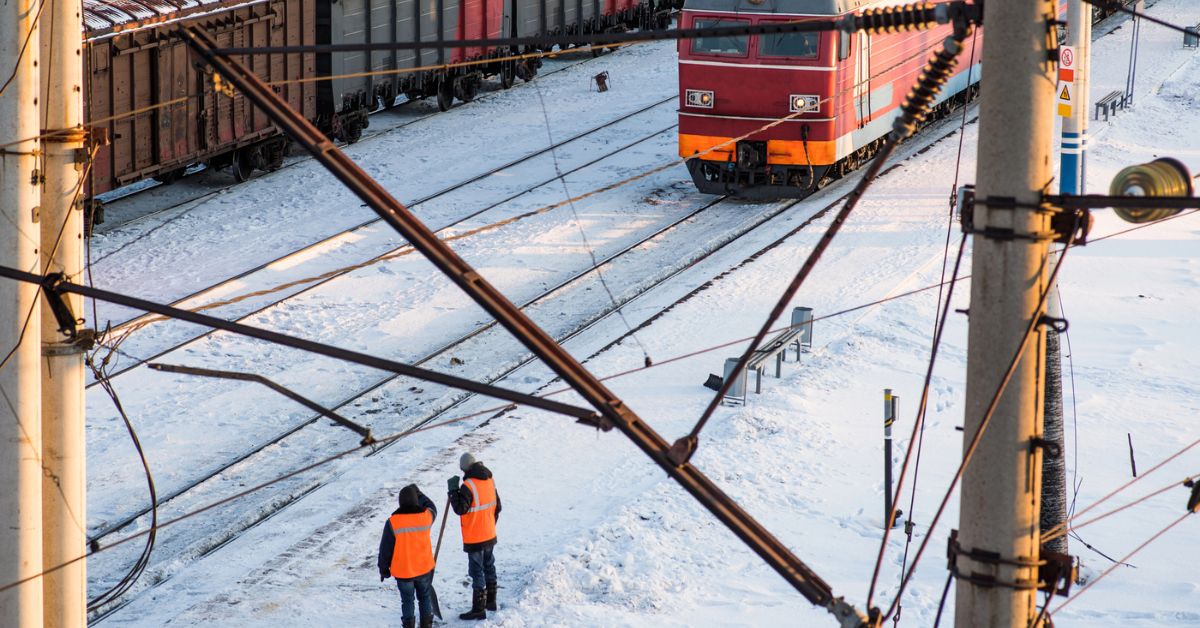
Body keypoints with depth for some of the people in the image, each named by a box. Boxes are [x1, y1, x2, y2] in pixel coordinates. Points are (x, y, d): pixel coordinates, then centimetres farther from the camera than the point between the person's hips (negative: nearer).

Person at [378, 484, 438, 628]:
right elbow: (432, 508, 17)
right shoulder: (426, 516, -11)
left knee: (407, 601, 12)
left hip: (403, 571, -2)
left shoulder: (393, 522, -17)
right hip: (424, 568, 2)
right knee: (425, 597, 20)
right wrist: (418, 493, 28)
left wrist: (383, 569, 4)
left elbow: (385, 549, -9)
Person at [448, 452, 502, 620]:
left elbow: (461, 509, -26)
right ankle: (490, 601, 33)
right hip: (490, 535, 8)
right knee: (489, 567, 20)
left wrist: (453, 490, -17)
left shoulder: (468, 486, -22)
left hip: (474, 538, -8)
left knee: (477, 572, -2)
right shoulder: (489, 480, 4)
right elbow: (497, 506, 13)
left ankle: (478, 609, 2)